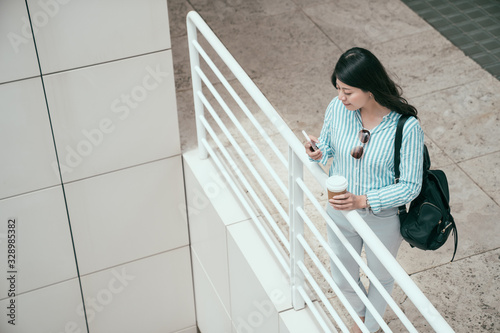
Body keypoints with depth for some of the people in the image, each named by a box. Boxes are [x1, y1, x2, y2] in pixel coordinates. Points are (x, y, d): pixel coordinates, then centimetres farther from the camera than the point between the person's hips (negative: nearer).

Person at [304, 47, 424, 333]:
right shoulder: (337, 108, -17)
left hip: (383, 220, -3)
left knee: (382, 277, 26)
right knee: (343, 280, 24)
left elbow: (410, 186, -22)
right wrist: (319, 152, -23)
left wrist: (363, 201, -33)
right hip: (340, 211, 4)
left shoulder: (408, 128, -29)